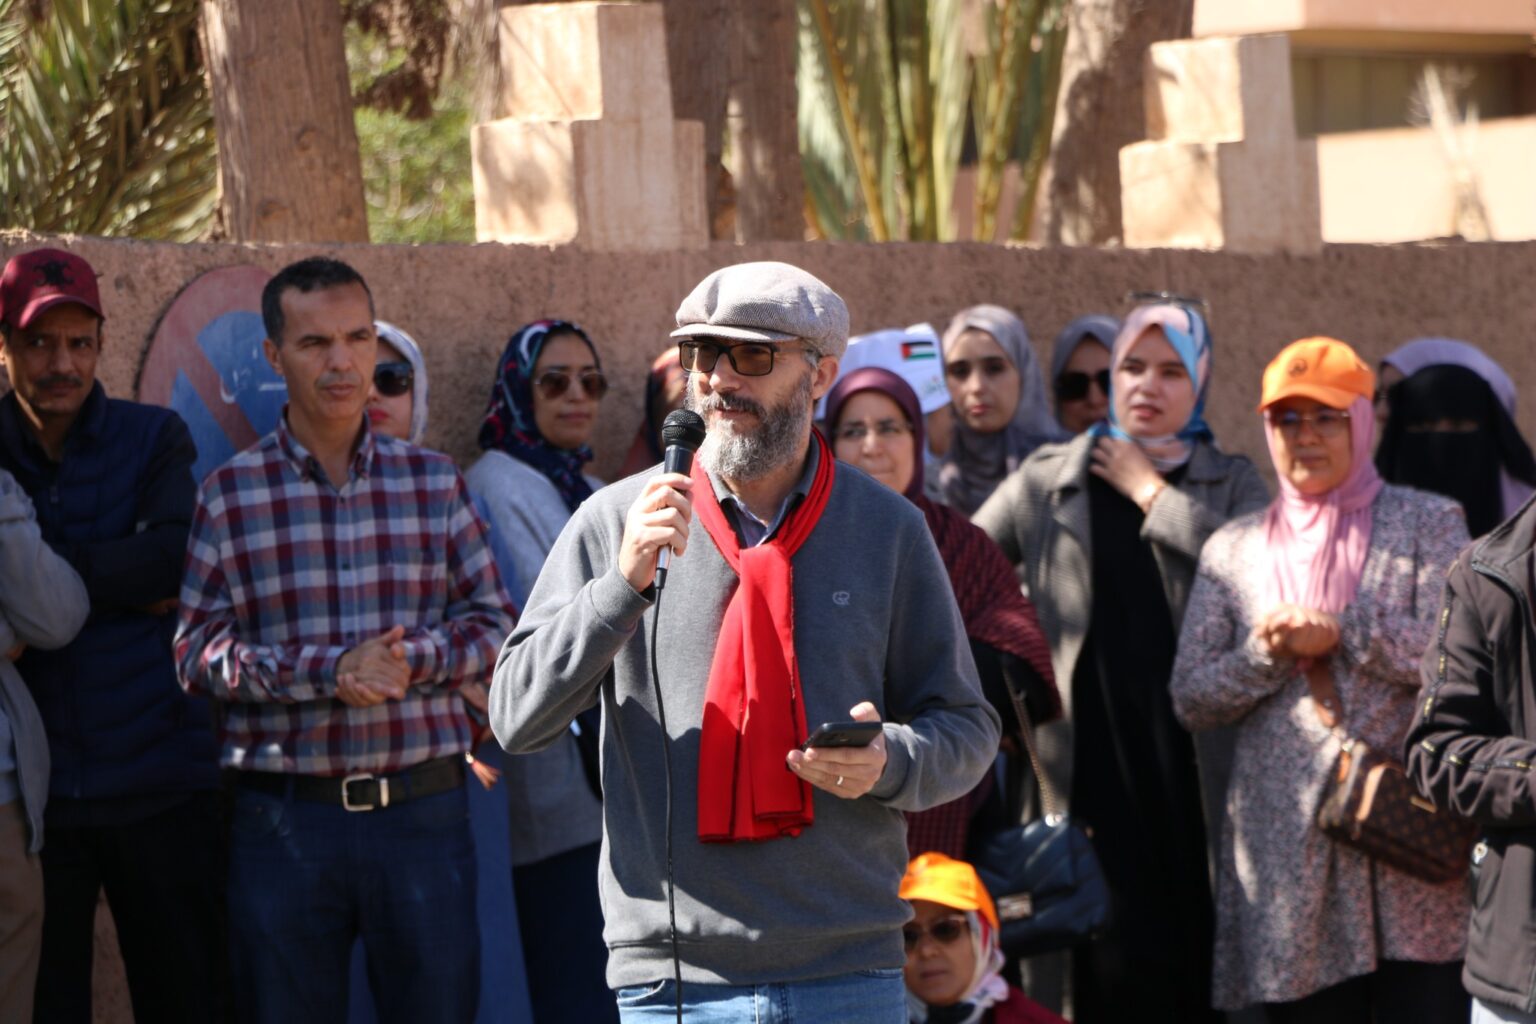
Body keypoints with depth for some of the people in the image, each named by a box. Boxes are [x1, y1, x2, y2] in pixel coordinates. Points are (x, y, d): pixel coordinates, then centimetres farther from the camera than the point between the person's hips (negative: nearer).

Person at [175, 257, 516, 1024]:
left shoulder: (433, 481, 9)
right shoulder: (229, 494, 3)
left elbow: (493, 622, 7)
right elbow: (198, 650, -4)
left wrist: (413, 660, -13)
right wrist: (328, 671, -17)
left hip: (422, 808, 1)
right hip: (284, 813, -1)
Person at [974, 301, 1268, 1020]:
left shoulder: (1231, 483, 12)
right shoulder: (1048, 480, 12)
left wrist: (1150, 491, -3)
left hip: (1195, 757, 0)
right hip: (1094, 759, 0)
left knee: (1196, 950, -1)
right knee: (1114, 962, -7)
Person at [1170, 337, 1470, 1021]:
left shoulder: (1427, 525, 8)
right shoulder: (1233, 549, 15)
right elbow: (1191, 698, 9)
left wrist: (1344, 632, -11)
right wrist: (1264, 653, -8)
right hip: (1287, 854, 2)